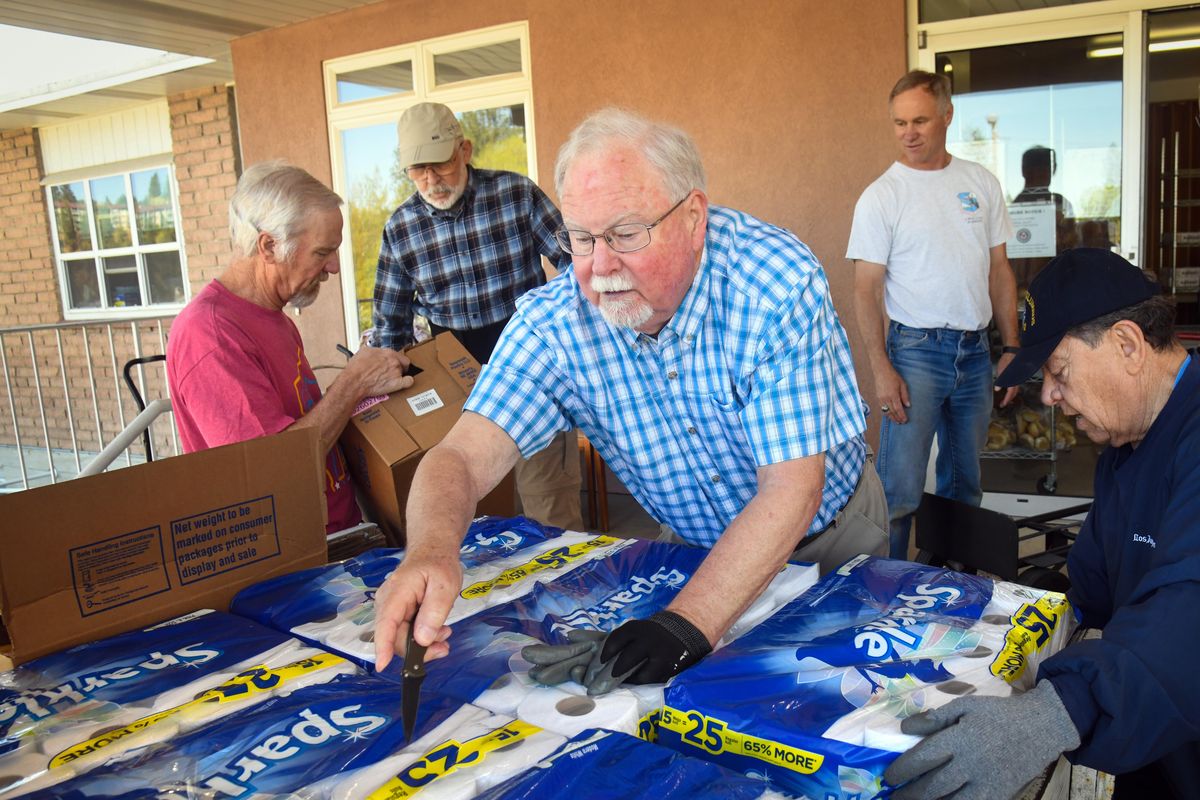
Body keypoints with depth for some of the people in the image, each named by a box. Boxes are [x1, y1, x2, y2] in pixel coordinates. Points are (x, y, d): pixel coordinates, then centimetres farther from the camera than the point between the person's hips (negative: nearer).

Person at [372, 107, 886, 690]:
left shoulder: (778, 285, -31)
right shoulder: (554, 320, -23)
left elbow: (792, 489, -34)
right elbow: (465, 456, -31)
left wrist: (689, 625, -44)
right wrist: (431, 550, -55)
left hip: (832, 531, -1)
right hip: (699, 543, 2)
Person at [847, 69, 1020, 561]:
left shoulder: (981, 183, 9)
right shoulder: (881, 196, -5)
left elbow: (999, 272, 12)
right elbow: (866, 289, -8)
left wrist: (1011, 349, 6)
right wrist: (882, 370, -16)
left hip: (975, 350, 5)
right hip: (916, 349, -5)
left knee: (965, 483, 15)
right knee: (900, 488, -9)